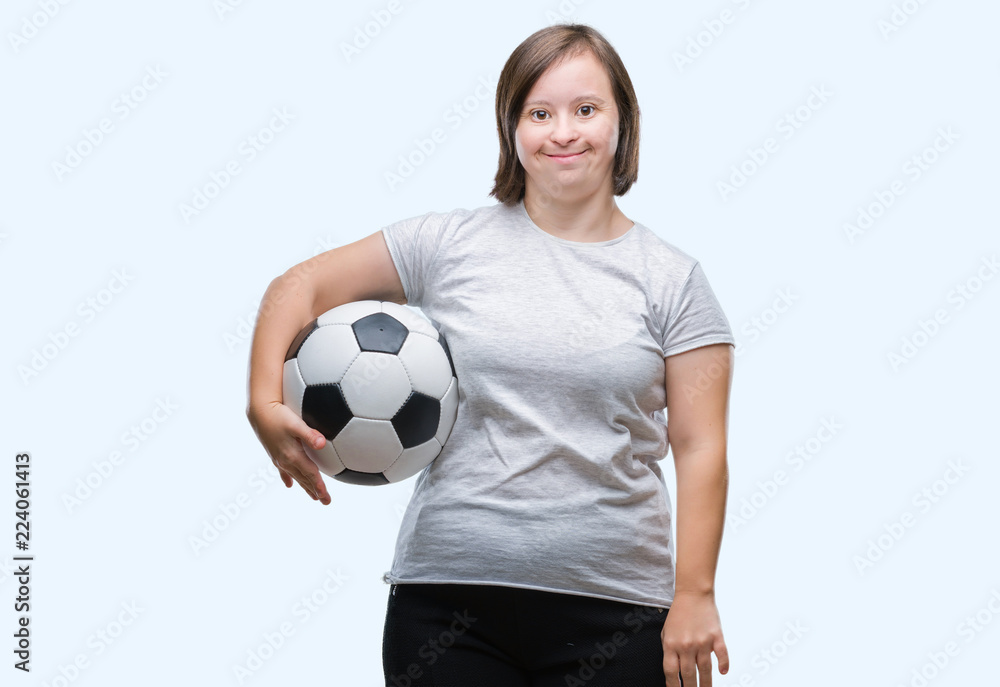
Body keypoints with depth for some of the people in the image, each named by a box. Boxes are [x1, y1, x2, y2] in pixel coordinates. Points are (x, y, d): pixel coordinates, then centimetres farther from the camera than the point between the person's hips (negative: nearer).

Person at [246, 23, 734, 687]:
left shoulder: (672, 278, 5)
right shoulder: (450, 244, 5)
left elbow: (699, 447, 1)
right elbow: (299, 286, 9)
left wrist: (695, 596, -5)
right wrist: (265, 402, -6)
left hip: (612, 611, 0)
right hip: (447, 598, 1)